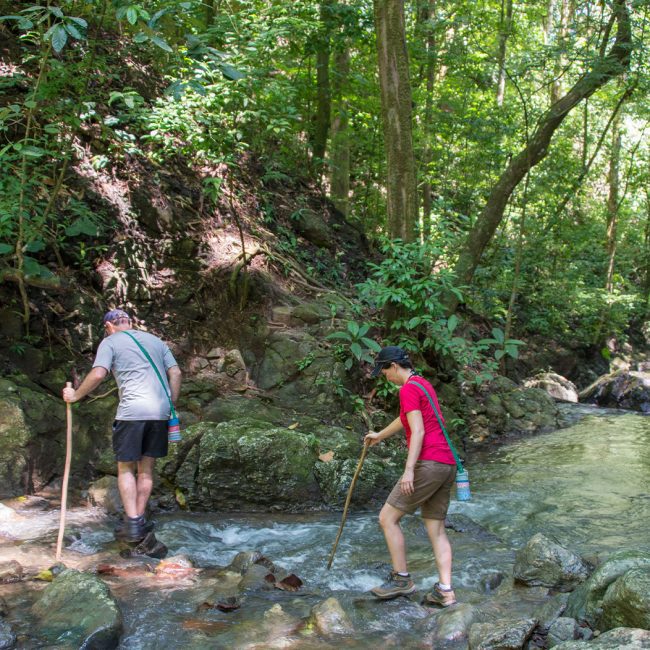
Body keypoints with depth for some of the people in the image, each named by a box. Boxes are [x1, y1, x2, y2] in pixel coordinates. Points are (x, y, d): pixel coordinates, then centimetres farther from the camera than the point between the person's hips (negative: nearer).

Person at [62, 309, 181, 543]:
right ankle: (139, 519, 15)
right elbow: (175, 373, 13)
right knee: (146, 468, 14)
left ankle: (132, 524, 0)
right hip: (160, 412, 4)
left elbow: (98, 374, -9)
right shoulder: (155, 340, 21)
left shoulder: (110, 342, 6)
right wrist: (171, 406, 17)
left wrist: (75, 395, 4)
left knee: (126, 468, 7)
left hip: (131, 412, -4)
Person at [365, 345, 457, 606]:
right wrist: (380, 435, 54)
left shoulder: (408, 389, -8)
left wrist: (409, 470, -25)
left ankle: (401, 580, 5)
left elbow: (418, 431, -19)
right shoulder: (424, 385, 23)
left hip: (428, 464, -10)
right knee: (436, 529, 11)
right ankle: (445, 590, 6)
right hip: (447, 465, 10)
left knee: (387, 518, 0)